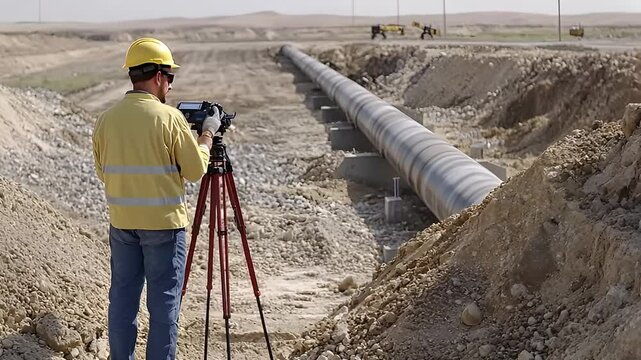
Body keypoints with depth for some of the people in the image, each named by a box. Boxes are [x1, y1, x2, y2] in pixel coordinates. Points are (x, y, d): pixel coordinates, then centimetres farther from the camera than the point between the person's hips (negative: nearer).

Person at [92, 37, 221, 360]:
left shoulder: (106, 119, 1)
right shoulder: (168, 117, -13)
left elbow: (102, 172, 11)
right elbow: (195, 170, -7)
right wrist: (207, 134, 7)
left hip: (121, 222, 5)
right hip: (163, 223, -5)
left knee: (122, 297, 12)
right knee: (164, 302, 3)